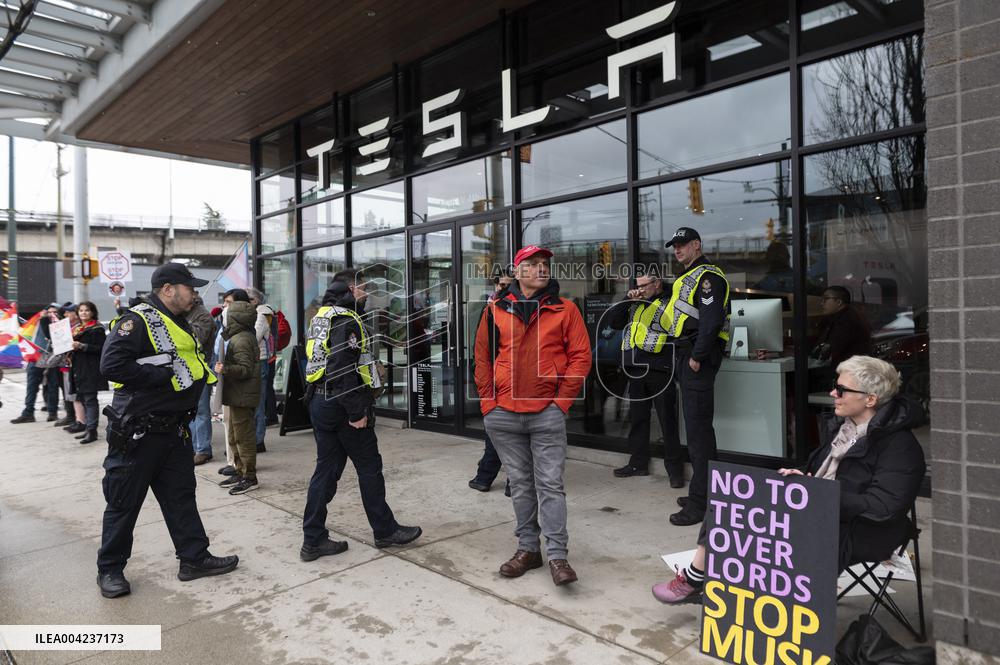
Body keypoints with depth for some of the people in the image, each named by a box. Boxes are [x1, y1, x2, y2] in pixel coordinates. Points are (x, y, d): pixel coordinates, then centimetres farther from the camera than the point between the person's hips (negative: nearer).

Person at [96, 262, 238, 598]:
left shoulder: (180, 324, 14)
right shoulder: (137, 320, -15)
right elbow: (112, 365, -26)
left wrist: (204, 372, 4)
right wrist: (166, 375, -23)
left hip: (174, 428, 8)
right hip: (137, 430, -8)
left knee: (181, 495, 13)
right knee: (124, 502, 6)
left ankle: (194, 557, 23)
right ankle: (110, 569, 23)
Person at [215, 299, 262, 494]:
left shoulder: (240, 340, -17)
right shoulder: (241, 337, 16)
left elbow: (246, 369, -23)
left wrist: (225, 369, -33)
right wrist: (224, 367, 18)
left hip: (242, 397, -11)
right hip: (238, 396, 11)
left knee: (243, 436, -4)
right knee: (234, 436, 18)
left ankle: (249, 477, 3)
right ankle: (240, 472, 26)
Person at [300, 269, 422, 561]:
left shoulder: (321, 317, 15)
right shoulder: (346, 320, -15)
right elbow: (344, 370, -23)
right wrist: (357, 413, -21)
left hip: (319, 403, 9)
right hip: (341, 404, -9)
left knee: (326, 469, 11)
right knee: (369, 467, 5)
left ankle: (313, 540, 15)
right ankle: (385, 531, 18)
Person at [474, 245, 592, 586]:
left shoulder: (564, 309, 1)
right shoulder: (495, 311, 6)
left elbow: (580, 356, -1)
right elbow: (482, 358, 10)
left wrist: (562, 400, -7)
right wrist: (488, 403, 3)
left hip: (547, 413, -2)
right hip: (503, 414, 3)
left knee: (550, 484, -1)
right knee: (520, 484, 13)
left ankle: (557, 555, 7)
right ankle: (528, 548, 26)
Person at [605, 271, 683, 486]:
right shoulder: (635, 306, 19)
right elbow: (613, 321, 11)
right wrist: (627, 300, 2)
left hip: (659, 371, -6)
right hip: (636, 371, 7)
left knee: (667, 420, -1)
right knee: (638, 418, 14)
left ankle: (675, 468, 7)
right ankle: (638, 463, 25)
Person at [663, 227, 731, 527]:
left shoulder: (708, 276, -11)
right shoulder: (687, 278, 21)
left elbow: (711, 320, -22)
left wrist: (697, 357, -21)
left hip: (699, 359, -11)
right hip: (687, 356, 11)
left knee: (698, 429, -9)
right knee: (697, 426, 15)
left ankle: (700, 503, -5)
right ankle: (705, 492, 26)